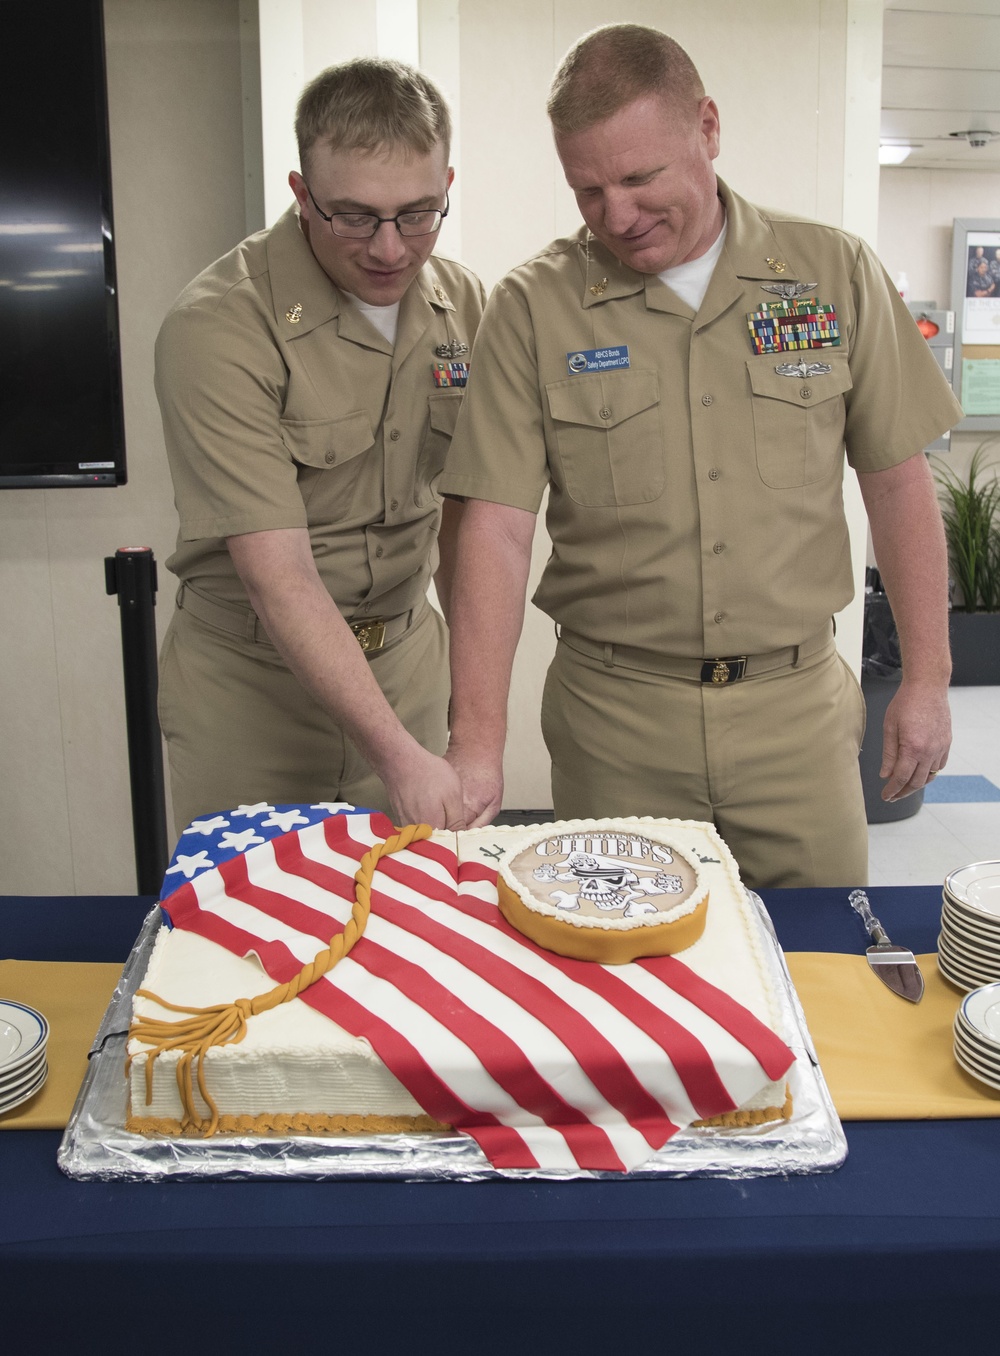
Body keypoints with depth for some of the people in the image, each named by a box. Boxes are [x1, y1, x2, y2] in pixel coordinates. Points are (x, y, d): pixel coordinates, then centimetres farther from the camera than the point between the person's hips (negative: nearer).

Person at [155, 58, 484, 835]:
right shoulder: (216, 328, -21)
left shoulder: (464, 304, -1)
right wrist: (396, 754, -32)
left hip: (406, 661, 5)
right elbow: (277, 573, -26)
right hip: (251, 682, -4)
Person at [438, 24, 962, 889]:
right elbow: (498, 527, -10)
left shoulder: (836, 274, 1)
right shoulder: (534, 308, -4)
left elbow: (898, 480, 6)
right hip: (614, 712, -1)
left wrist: (927, 679, 3)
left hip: (796, 699, 1)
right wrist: (478, 740, -18)